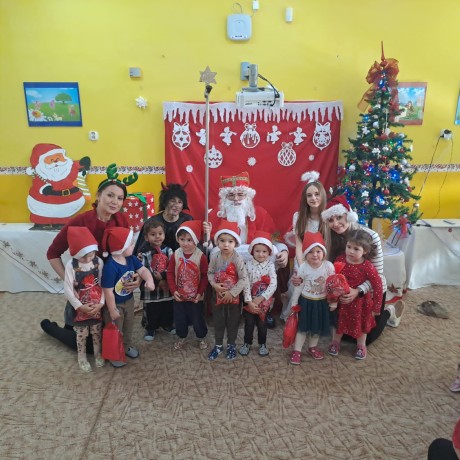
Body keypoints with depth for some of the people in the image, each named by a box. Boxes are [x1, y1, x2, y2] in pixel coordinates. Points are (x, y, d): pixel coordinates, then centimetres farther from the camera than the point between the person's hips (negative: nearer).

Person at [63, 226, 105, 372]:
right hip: (79, 308, -2)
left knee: (97, 332, 18)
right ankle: (82, 358, 38)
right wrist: (81, 307, -17)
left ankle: (98, 354, 41)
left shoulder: (99, 262, -11)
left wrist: (100, 304, -13)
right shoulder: (71, 266, -18)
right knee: (81, 334, 15)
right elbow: (68, 290, -16)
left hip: (97, 307, 2)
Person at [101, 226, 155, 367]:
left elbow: (142, 270, -10)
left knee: (128, 327, 28)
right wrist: (113, 310, -21)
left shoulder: (131, 259, -11)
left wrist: (149, 280, -33)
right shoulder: (110, 267, -35)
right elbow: (108, 292, -29)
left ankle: (127, 346, 52)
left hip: (129, 300, 7)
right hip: (115, 304, -7)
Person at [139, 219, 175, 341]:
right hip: (151, 290, -2)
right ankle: (150, 329, 34)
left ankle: (167, 324, 44)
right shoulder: (145, 254, -11)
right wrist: (157, 281, -19)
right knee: (151, 311, 12)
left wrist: (163, 276, -23)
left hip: (167, 287, 3)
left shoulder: (168, 250, -4)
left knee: (168, 309, 20)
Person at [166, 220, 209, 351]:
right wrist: (173, 290, -9)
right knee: (179, 320, 18)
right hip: (179, 296, 3)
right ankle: (181, 338, 42)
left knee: (198, 320, 13)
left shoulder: (201, 256, -18)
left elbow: (205, 276, -12)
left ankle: (202, 338, 39)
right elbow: (170, 273, -3)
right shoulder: (175, 255, -10)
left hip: (195, 297, -2)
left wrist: (200, 292, -14)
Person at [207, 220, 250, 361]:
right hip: (218, 295, 3)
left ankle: (231, 345, 36)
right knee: (218, 321, 16)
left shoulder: (237, 259, -21)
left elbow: (244, 279, -20)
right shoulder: (214, 257, -11)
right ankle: (218, 345, 35)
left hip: (234, 297, -2)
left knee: (233, 322, 14)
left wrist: (232, 293, -21)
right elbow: (210, 273, -1)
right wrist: (214, 284, -19)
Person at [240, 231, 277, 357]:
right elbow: (246, 284, -14)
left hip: (264, 301, 0)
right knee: (249, 323, 11)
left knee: (262, 323, 13)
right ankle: (247, 343, 31)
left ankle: (262, 344, 33)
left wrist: (260, 298, -21)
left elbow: (273, 285, -18)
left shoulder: (270, 265, -11)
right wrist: (249, 301, -20)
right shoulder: (248, 264, -11)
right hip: (250, 301, 0)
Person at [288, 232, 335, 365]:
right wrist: (294, 302, -2)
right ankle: (297, 350, 19)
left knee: (318, 327, 17)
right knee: (302, 326, 8)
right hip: (306, 301, -1)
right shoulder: (303, 267, -16)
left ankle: (312, 347, 38)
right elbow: (298, 287, -7)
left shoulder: (329, 266, -15)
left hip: (322, 302, 2)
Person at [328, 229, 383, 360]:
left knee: (361, 323, 21)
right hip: (341, 300, 3)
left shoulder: (367, 267, -25)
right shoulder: (340, 259, -15)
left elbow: (377, 286, -18)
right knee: (338, 321, 22)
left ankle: (361, 346, 45)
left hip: (359, 302, -2)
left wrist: (376, 307, -13)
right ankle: (335, 342, 46)